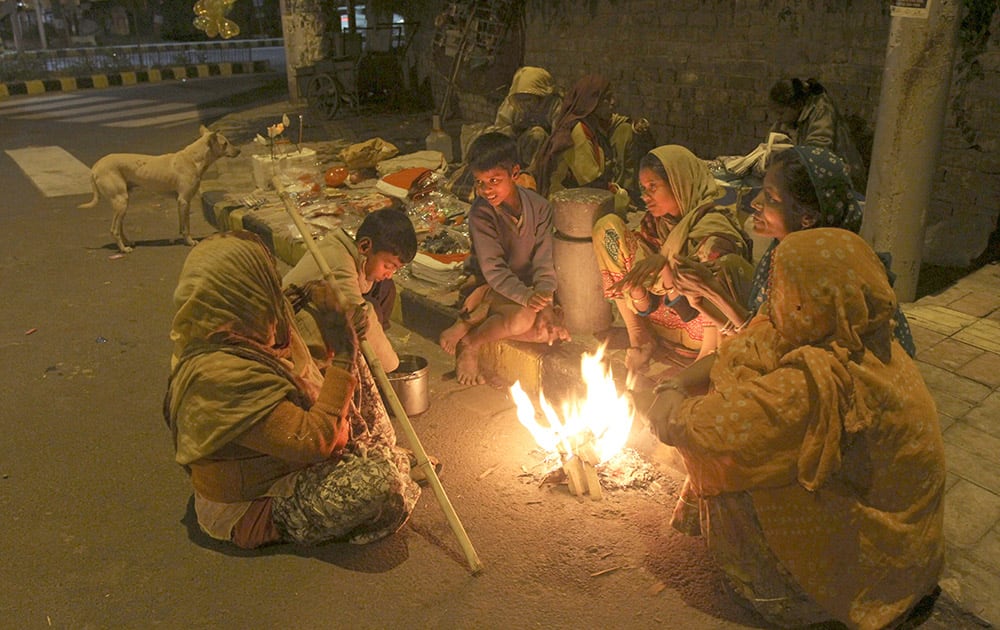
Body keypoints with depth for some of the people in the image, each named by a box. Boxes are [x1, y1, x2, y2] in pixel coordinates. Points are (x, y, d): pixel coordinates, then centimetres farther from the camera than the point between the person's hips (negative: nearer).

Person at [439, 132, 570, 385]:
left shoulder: (539, 206, -10)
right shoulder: (480, 213, -20)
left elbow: (543, 264, -10)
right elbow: (493, 270, -24)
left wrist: (546, 303, -25)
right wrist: (527, 297, -40)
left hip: (529, 283, 5)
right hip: (492, 288, -5)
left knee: (550, 331, -16)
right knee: (524, 317, -33)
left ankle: (471, 323, -6)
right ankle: (468, 344, -9)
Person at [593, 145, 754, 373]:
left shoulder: (713, 227, -19)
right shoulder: (654, 223, 0)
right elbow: (647, 308, -1)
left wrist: (667, 268, -38)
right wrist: (636, 290, -22)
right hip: (664, 322, 6)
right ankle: (638, 336, -1)